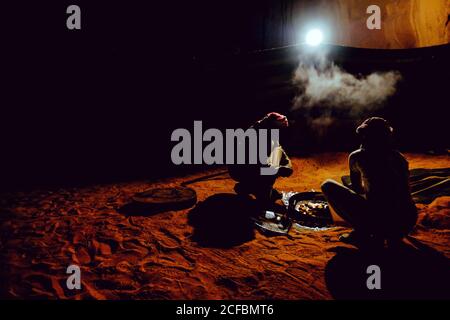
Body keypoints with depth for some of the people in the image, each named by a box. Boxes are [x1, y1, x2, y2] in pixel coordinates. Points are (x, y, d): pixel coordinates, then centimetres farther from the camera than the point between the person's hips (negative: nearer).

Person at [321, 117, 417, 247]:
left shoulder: (357, 157, 3)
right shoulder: (400, 158, 15)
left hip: (379, 221, -6)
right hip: (407, 225, 6)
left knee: (328, 186, 7)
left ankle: (361, 232, 6)